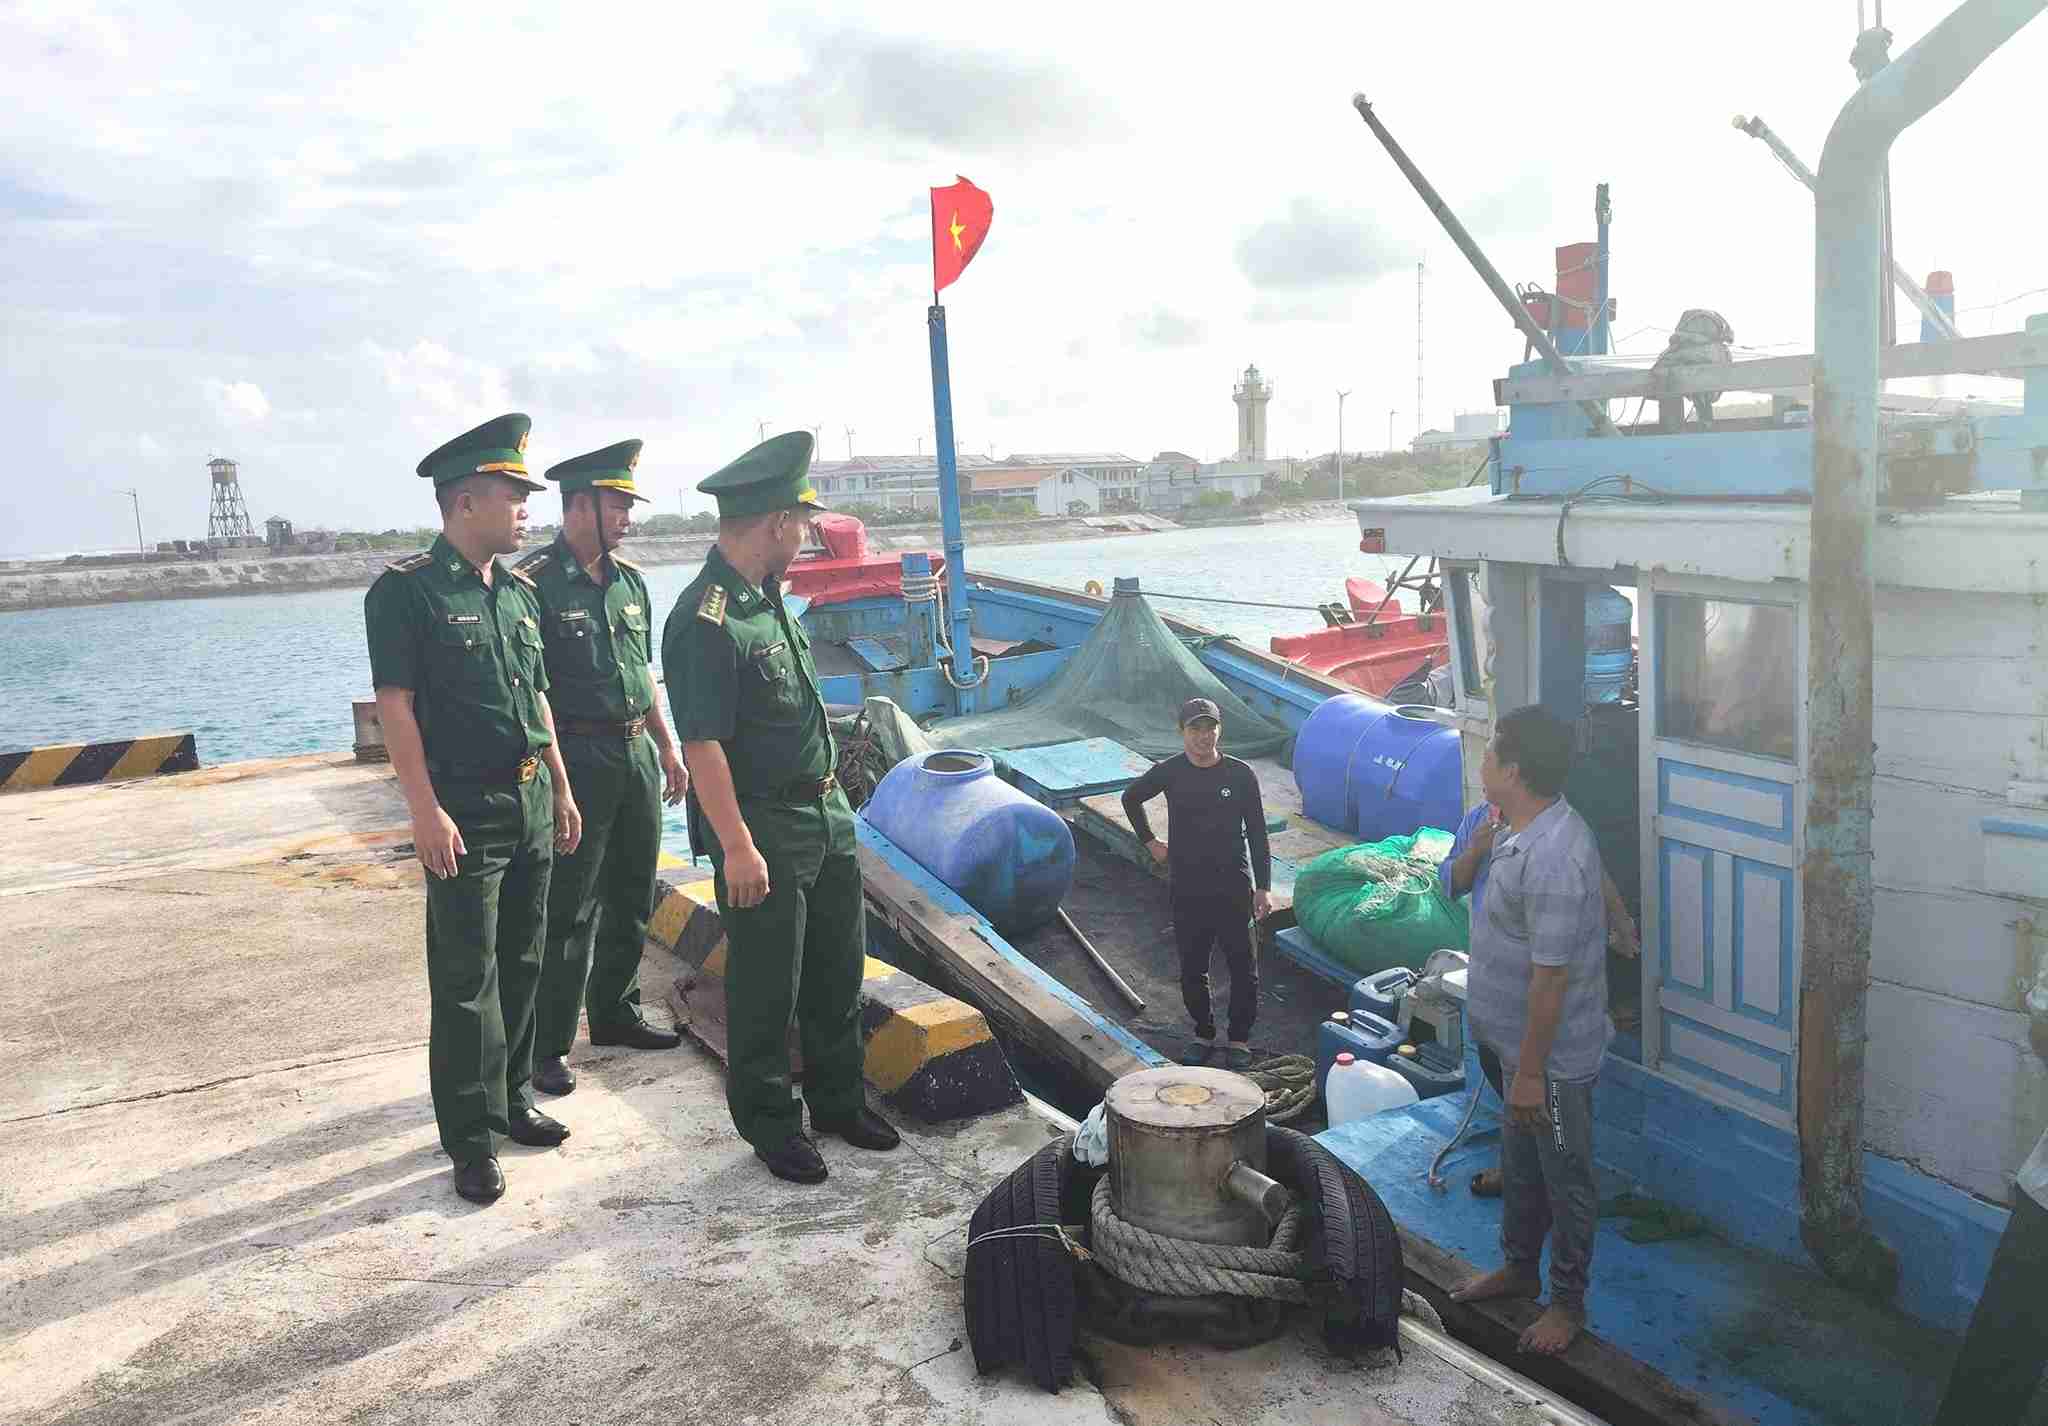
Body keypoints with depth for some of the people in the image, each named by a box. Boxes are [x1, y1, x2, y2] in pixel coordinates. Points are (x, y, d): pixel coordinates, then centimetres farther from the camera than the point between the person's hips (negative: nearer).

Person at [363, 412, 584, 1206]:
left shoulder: (519, 592, 11)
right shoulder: (405, 591, -10)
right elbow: (395, 704, -14)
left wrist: (561, 792, 17)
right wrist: (425, 809, -19)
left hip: (531, 805, 7)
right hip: (464, 810, -7)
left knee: (521, 963, 15)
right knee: (467, 977, -1)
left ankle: (511, 1099, 30)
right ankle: (472, 1139, 9)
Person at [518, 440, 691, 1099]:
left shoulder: (630, 580, 11)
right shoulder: (533, 582, -12)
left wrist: (666, 747, 18)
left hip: (636, 754, 8)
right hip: (577, 758, -7)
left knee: (632, 899, 16)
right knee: (569, 912, -3)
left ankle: (616, 1013, 31)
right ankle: (548, 1045, 7)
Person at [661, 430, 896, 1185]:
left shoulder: (766, 598, 9)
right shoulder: (705, 621, -21)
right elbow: (702, 744, -23)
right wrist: (738, 847, -23)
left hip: (827, 815, 9)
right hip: (764, 826, -9)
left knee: (839, 973, 18)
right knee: (765, 989, 5)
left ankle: (838, 1100, 35)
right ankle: (770, 1124, 22)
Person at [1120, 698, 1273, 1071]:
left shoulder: (1240, 774, -7)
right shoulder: (1169, 772, -4)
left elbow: (1257, 833, -2)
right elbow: (1131, 798, 16)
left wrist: (1263, 886, -6)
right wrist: (1149, 841, 11)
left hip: (1234, 886, -1)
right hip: (1187, 889, 1)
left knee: (1243, 967, 6)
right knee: (1192, 970, 11)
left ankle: (1240, 1039, 22)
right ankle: (1203, 1034, 29)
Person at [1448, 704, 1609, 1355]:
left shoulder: (1552, 860, -32)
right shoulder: (1523, 830, -1)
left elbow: (1551, 977, -27)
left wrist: (1530, 1071, -22)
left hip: (1555, 1053, -10)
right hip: (1521, 1040, 10)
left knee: (1565, 1178, 12)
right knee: (1521, 1161, 25)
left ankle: (1568, 1301, 30)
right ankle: (1519, 1267, 45)